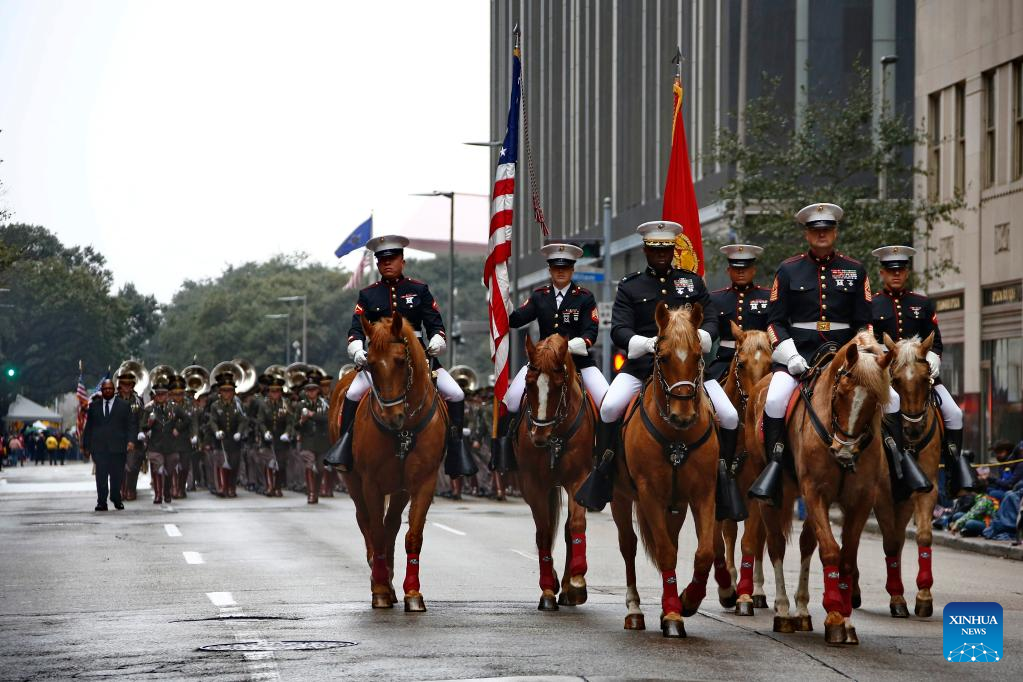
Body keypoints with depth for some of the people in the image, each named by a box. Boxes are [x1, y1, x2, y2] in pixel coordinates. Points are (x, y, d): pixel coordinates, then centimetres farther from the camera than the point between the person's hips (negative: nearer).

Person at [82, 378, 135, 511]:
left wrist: (130, 440, -11)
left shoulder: (124, 406, 8)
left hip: (117, 447, -1)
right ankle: (101, 502, -5)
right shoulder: (94, 406, 13)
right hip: (99, 447, 1)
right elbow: (89, 426, 15)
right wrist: (86, 445, 9)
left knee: (117, 475, 2)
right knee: (101, 475, -6)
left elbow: (131, 425, 4)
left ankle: (116, 499, 19)